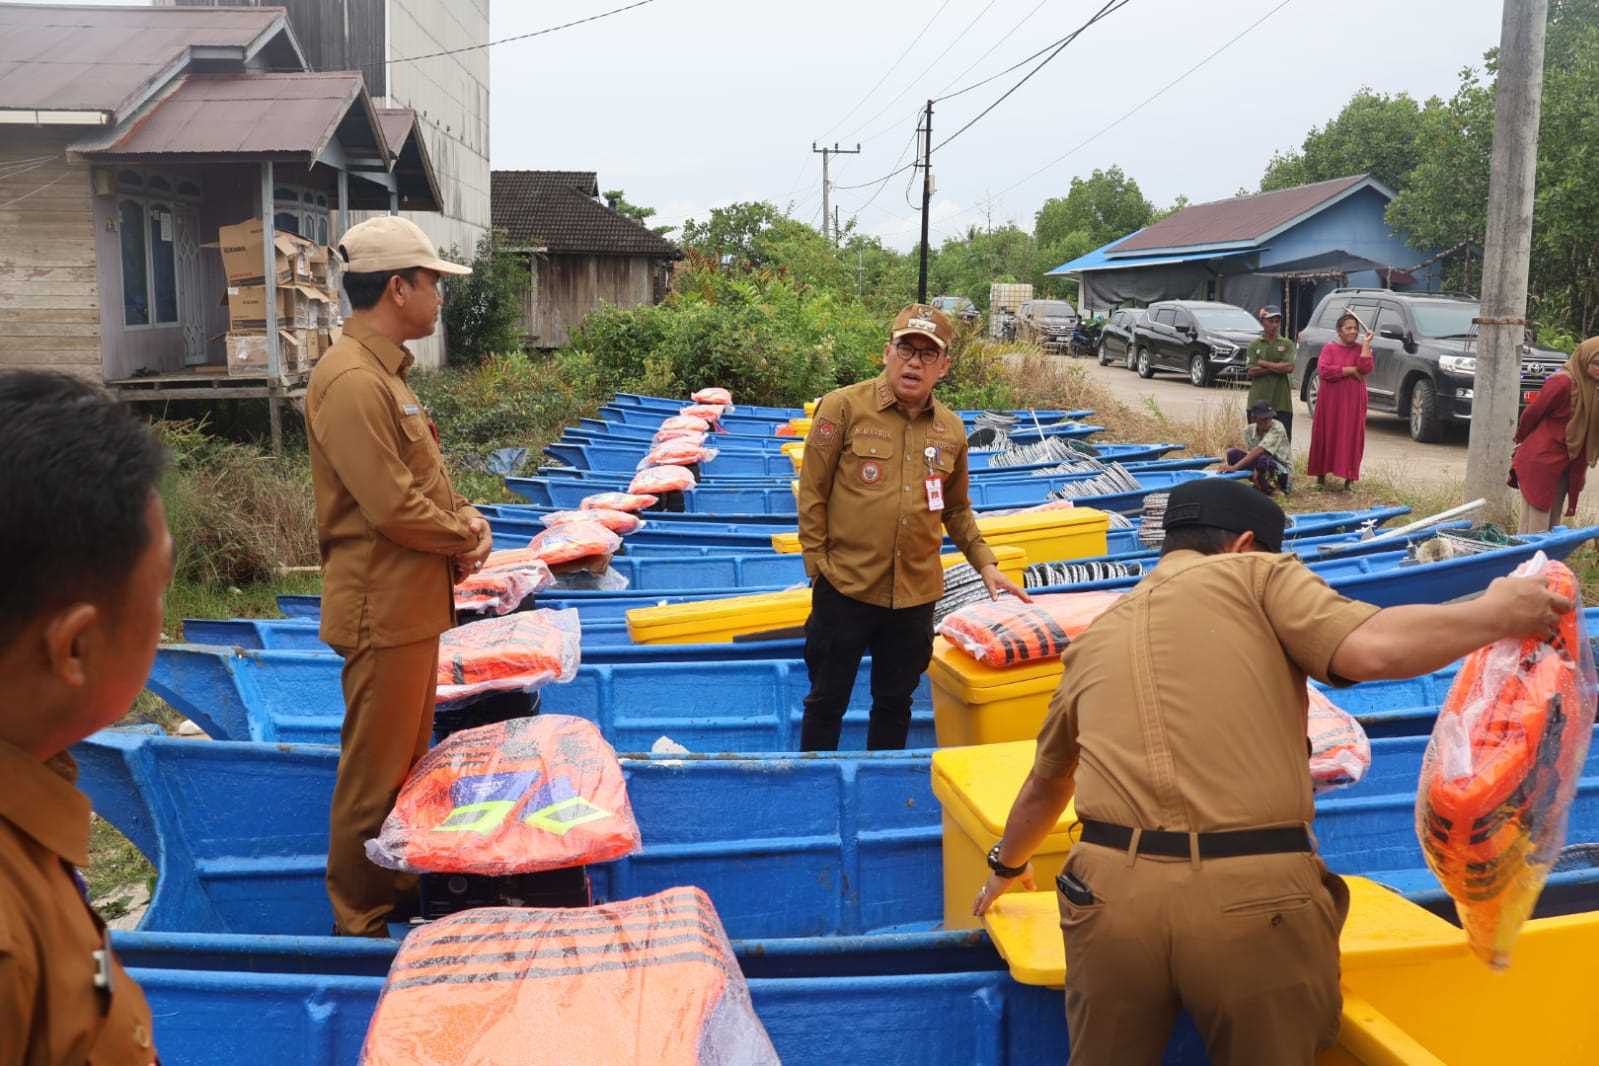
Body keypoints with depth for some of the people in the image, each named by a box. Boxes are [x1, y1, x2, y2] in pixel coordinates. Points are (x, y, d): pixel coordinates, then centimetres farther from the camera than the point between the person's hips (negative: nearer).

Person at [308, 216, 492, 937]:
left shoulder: (386, 371, 14)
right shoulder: (352, 380, -20)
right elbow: (392, 507, -24)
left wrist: (467, 518, 1)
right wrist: (465, 537, -9)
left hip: (415, 605, 11)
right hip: (384, 607, -11)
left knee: (408, 762, 21)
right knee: (375, 776, 2)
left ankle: (398, 892, 35)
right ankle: (360, 924, 16)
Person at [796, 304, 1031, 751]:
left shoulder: (951, 429, 7)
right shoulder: (844, 407, -7)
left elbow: (956, 509, 18)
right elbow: (812, 492, -5)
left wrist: (985, 563, 9)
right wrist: (818, 564, -7)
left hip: (915, 592, 4)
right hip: (846, 586, -4)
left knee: (895, 701, 16)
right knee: (827, 700, 8)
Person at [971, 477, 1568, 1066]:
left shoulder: (1094, 641, 22)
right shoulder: (1254, 574, 8)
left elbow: (1046, 784, 34)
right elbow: (1369, 650, -9)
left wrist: (1007, 866, 52)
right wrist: (1498, 614, 8)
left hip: (1112, 890, 4)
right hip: (1257, 899, -3)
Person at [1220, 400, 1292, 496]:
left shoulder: (1277, 428, -24)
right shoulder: (1249, 430, -7)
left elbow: (1258, 451, -35)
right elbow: (1251, 453, -7)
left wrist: (1234, 467, -42)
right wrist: (1255, 470, -29)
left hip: (1283, 469, -5)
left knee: (1263, 460, -38)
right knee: (1232, 453, -15)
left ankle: (1274, 486, -6)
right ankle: (1258, 484, -1)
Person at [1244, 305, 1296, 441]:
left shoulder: (1287, 344, 7)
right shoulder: (1254, 345, 8)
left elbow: (1289, 367, -9)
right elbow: (1250, 372, -4)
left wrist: (1263, 363, -5)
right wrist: (1278, 367, -7)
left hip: (1281, 402, 0)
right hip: (1258, 400, 1)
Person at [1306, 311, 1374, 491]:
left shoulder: (1361, 349, 7)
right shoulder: (1329, 348, 3)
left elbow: (1366, 368, -13)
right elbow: (1323, 370, -13)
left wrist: (1366, 343, -12)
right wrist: (1350, 370, -12)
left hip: (1353, 402, 1)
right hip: (1330, 401, -1)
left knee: (1351, 438, -1)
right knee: (1326, 436, 2)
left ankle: (1349, 478, 3)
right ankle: (1321, 474, 11)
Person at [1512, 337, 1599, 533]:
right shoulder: (1563, 382, -17)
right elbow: (1532, 413, -7)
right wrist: (1521, 441, 8)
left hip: (1566, 464, 7)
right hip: (1541, 460, -7)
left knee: (1552, 524, 13)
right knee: (1535, 525, -5)